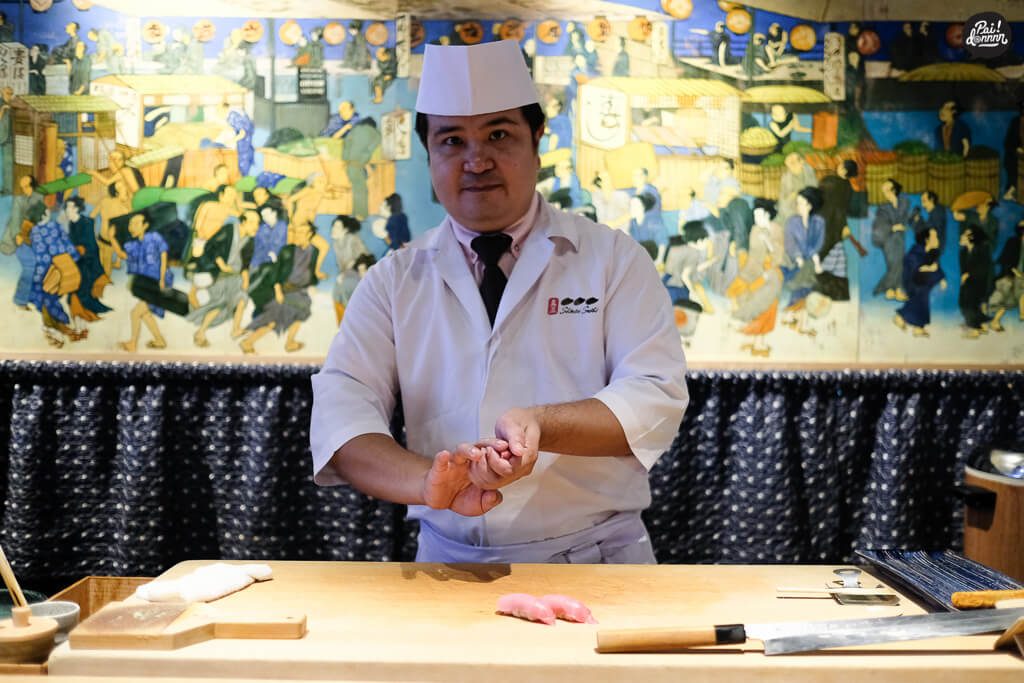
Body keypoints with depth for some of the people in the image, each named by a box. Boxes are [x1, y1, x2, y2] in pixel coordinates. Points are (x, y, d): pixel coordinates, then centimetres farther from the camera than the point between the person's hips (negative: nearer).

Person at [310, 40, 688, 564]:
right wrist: (428, 480, -25)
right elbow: (342, 407, -5)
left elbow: (657, 397, -6)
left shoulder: (613, 259, 3)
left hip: (600, 553, -1)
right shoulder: (393, 280, 6)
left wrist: (539, 424, -24)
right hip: (449, 555, 1)